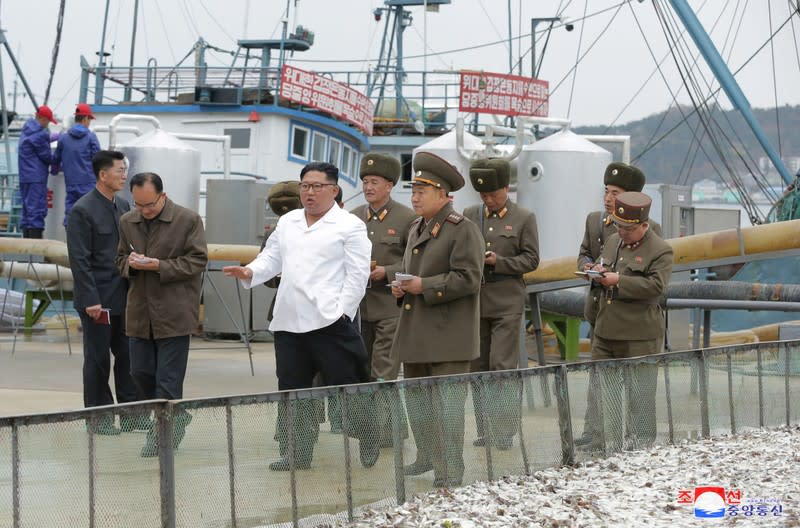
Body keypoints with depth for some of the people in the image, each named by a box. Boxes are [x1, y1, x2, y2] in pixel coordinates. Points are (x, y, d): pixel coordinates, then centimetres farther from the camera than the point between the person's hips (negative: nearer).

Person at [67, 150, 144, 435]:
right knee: (98, 359, 3)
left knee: (128, 356, 8)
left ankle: (131, 414, 14)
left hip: (124, 297, 7)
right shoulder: (83, 210, -12)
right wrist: (91, 300, -19)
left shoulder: (123, 205, 10)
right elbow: (79, 259, -15)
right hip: (98, 299, -7)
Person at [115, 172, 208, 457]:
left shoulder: (188, 220, -6)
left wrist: (160, 266, -17)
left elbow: (197, 261, -6)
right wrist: (129, 264, -7)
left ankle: (164, 433, 7)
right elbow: (121, 261, 18)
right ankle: (174, 418, 27)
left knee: (168, 378, -3)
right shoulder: (127, 222, 9)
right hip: (140, 313, 6)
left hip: (174, 313, -5)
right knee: (140, 372, 7)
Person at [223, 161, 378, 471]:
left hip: (330, 321, -6)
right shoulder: (287, 223, 19)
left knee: (345, 387, -2)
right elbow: (271, 260, 18)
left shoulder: (349, 226, 0)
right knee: (293, 390, 8)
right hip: (288, 321, 6)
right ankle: (299, 453, 16)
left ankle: (368, 442, 15)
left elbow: (357, 274, -5)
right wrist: (249, 272, -2)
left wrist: (341, 312, -12)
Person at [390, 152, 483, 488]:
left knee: (447, 404, -8)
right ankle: (427, 458, 31)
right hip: (416, 333, 9)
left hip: (447, 336, -9)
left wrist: (424, 286, -20)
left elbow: (467, 279, -17)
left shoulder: (463, 230, -10)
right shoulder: (417, 229, 17)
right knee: (416, 397, 16)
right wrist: (400, 287, 6)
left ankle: (450, 475, -5)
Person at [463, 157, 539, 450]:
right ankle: (485, 430, 13)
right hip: (474, 302, 4)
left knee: (502, 367, -8)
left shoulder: (524, 218, 2)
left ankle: (505, 431, -4)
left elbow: (531, 259, -1)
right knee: (478, 368, 6)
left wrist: (499, 262, -14)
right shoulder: (470, 215, 11)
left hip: (507, 304, -4)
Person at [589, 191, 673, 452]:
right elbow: (601, 264, 28)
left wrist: (619, 281, -20)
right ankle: (612, 441, 20)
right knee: (607, 389, 11)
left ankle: (643, 445, 11)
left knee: (640, 393, 2)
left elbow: (656, 286, -19)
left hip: (639, 338, -7)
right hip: (606, 332, 7)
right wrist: (598, 272, 3)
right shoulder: (613, 241, 14)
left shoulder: (660, 251, -8)